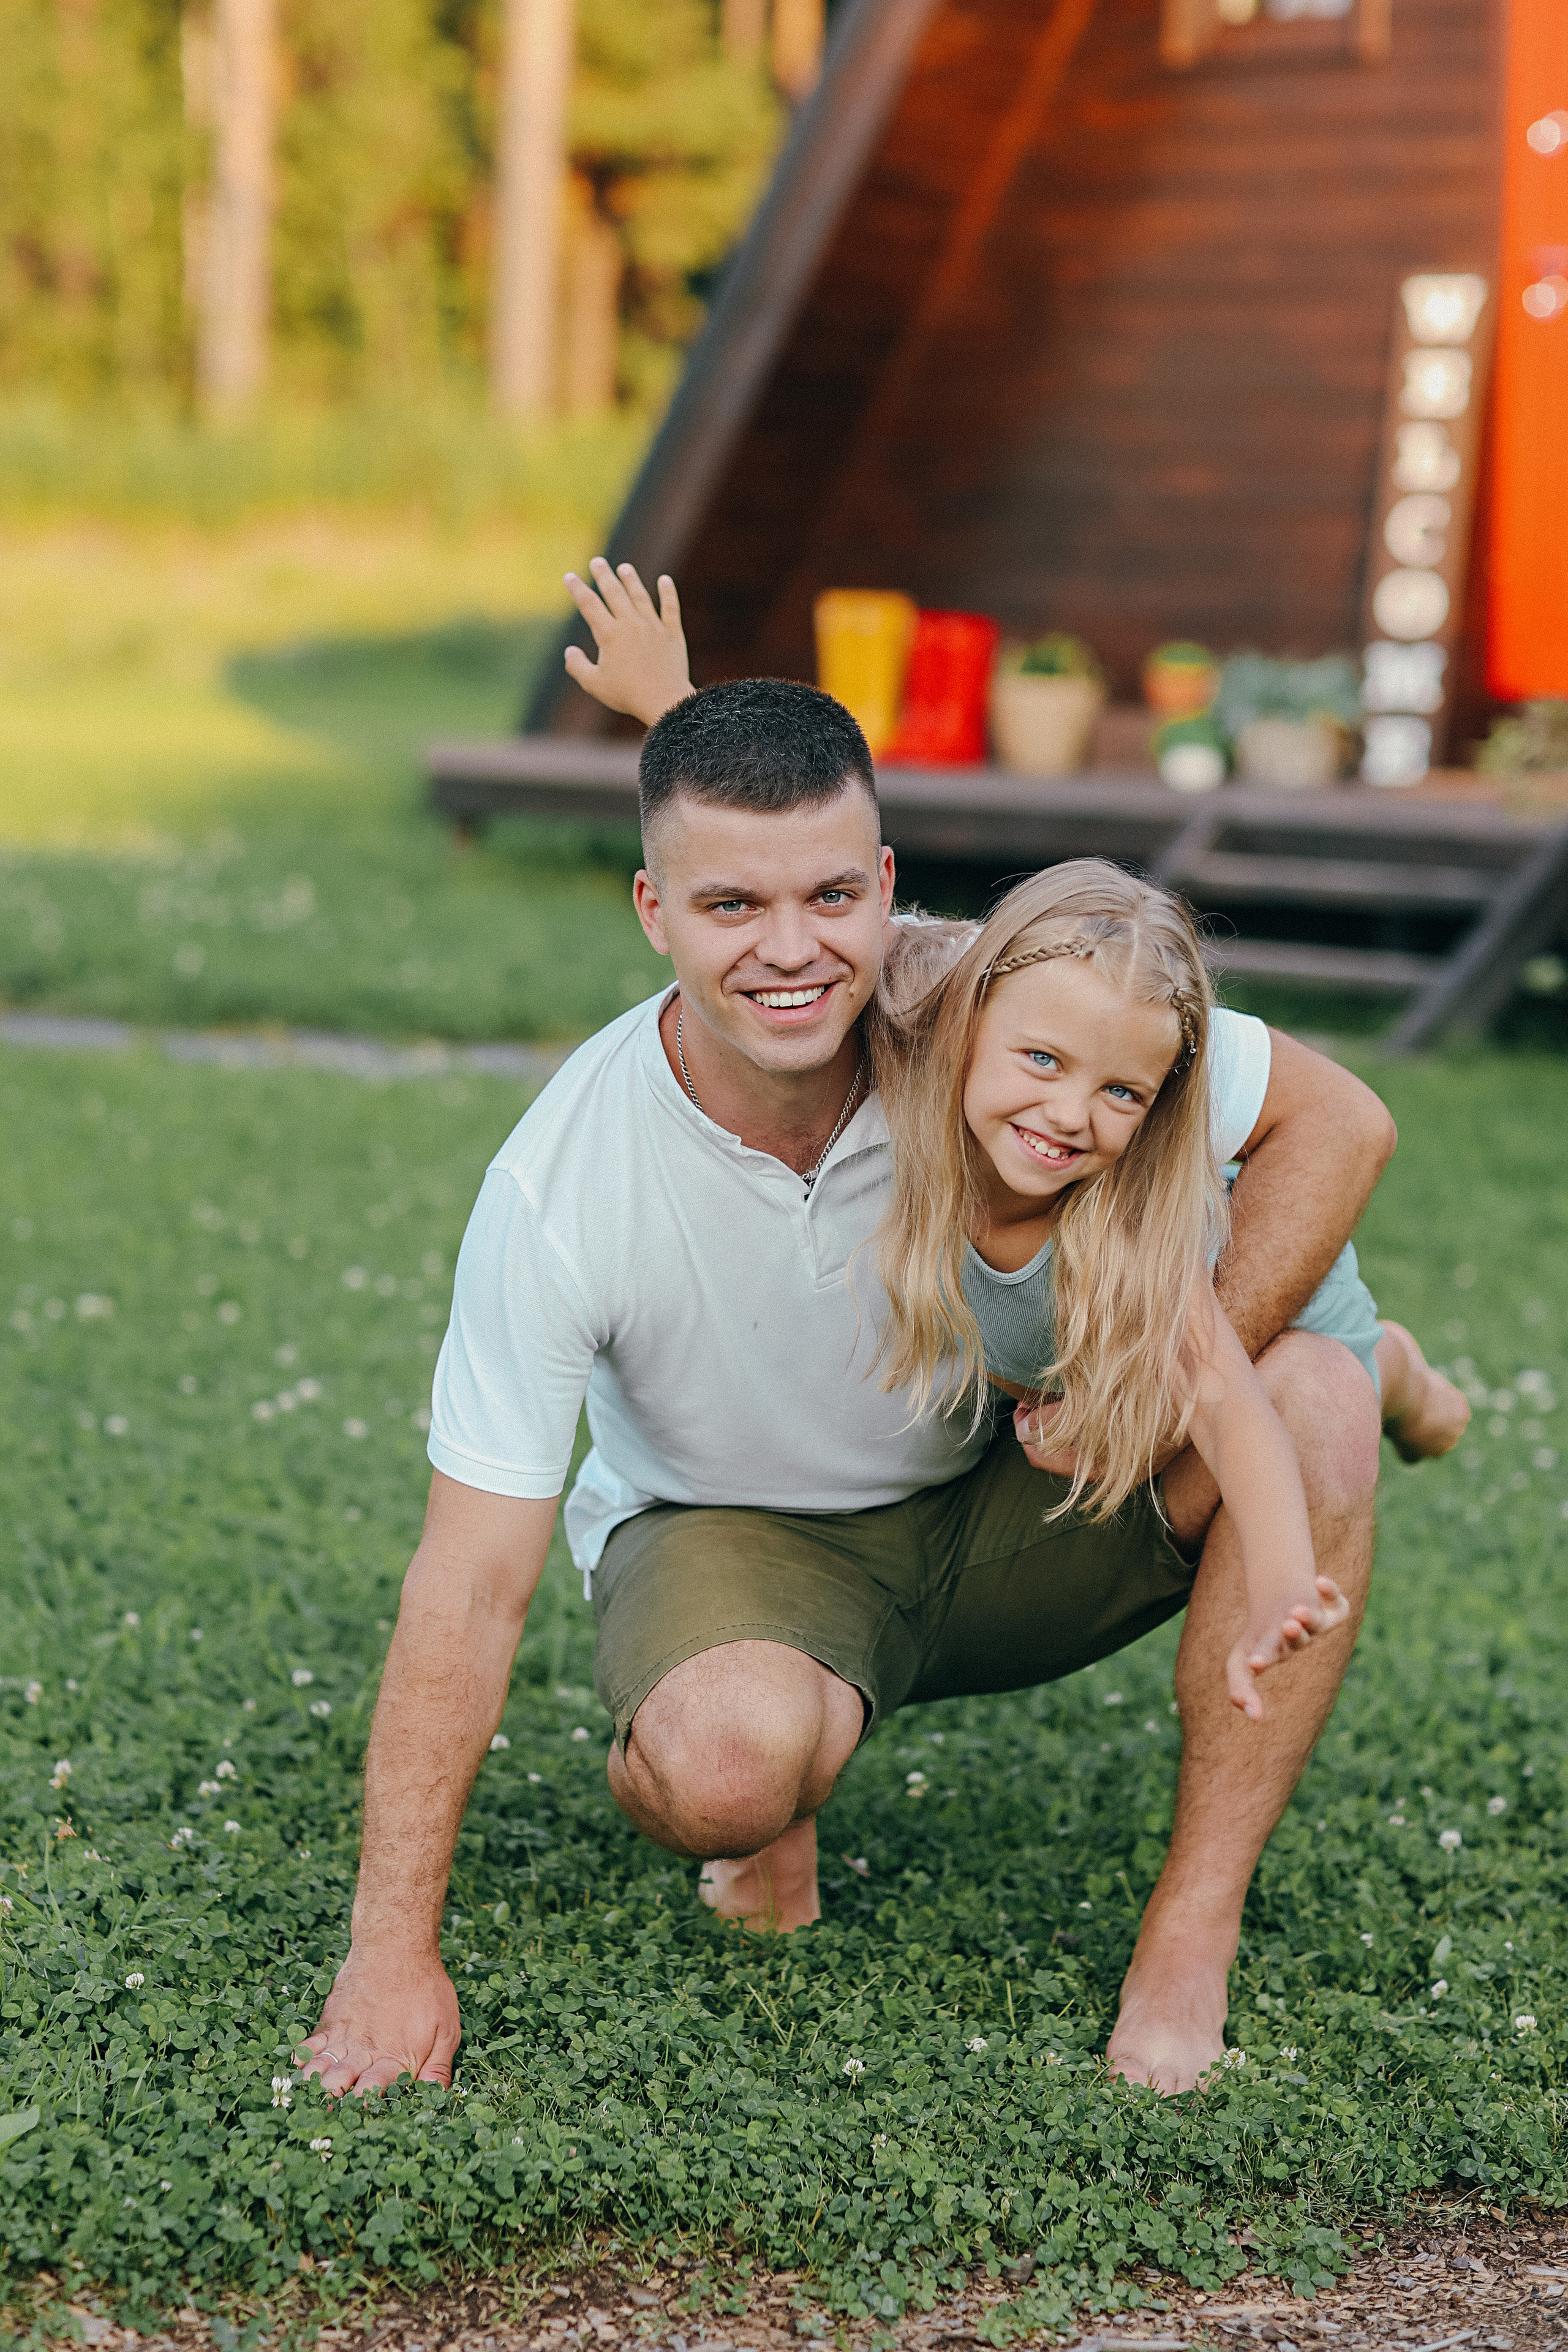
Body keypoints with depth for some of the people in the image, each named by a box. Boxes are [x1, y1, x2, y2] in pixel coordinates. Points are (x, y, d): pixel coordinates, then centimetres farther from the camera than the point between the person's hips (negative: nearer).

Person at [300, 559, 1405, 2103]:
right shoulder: (559, 1186, -27)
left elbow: (1336, 1120, -13)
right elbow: (469, 1587, -23)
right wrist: (393, 1954, -22)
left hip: (1009, 1487, 3)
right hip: (728, 1533, -3)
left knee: (1317, 1401, -23)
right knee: (729, 1757, -37)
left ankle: (1192, 1932, -15)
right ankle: (784, 1790, 3)